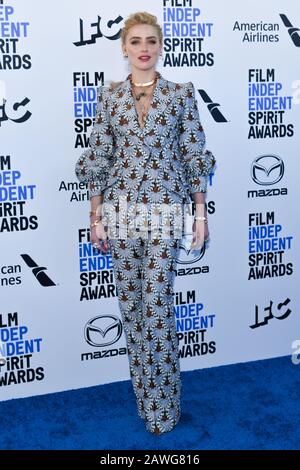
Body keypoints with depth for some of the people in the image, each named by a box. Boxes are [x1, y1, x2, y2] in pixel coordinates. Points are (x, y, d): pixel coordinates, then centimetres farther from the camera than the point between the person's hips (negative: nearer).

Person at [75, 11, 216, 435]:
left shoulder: (181, 93, 3)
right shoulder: (109, 96, 6)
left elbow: (194, 156, 3)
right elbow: (98, 159, 6)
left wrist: (201, 212, -1)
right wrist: (96, 215, 2)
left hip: (164, 210, -2)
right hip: (120, 209, 2)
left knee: (158, 307, -4)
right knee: (131, 305, 9)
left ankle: (163, 405, 12)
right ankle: (146, 398, 25)